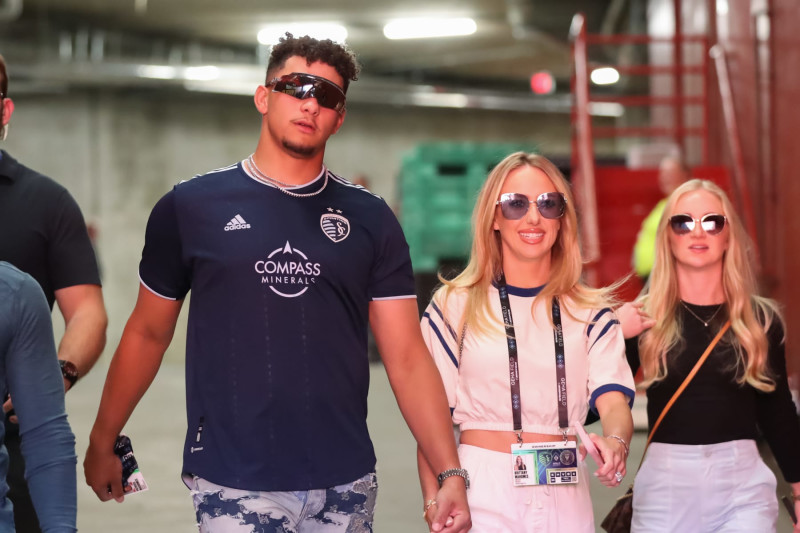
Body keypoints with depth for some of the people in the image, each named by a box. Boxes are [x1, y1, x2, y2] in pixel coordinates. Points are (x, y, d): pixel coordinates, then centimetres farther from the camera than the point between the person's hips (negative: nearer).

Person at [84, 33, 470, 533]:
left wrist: (451, 473, -8)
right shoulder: (190, 207, 2)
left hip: (346, 484, 2)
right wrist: (102, 444, 10)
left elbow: (407, 358, 1)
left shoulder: (370, 219, 5)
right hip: (233, 485, -2)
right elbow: (147, 334, 10)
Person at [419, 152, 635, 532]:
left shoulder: (590, 312, 7)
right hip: (481, 491, -2)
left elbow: (613, 401, -6)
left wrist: (615, 442, -29)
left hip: (564, 496, 2)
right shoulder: (454, 306, 1)